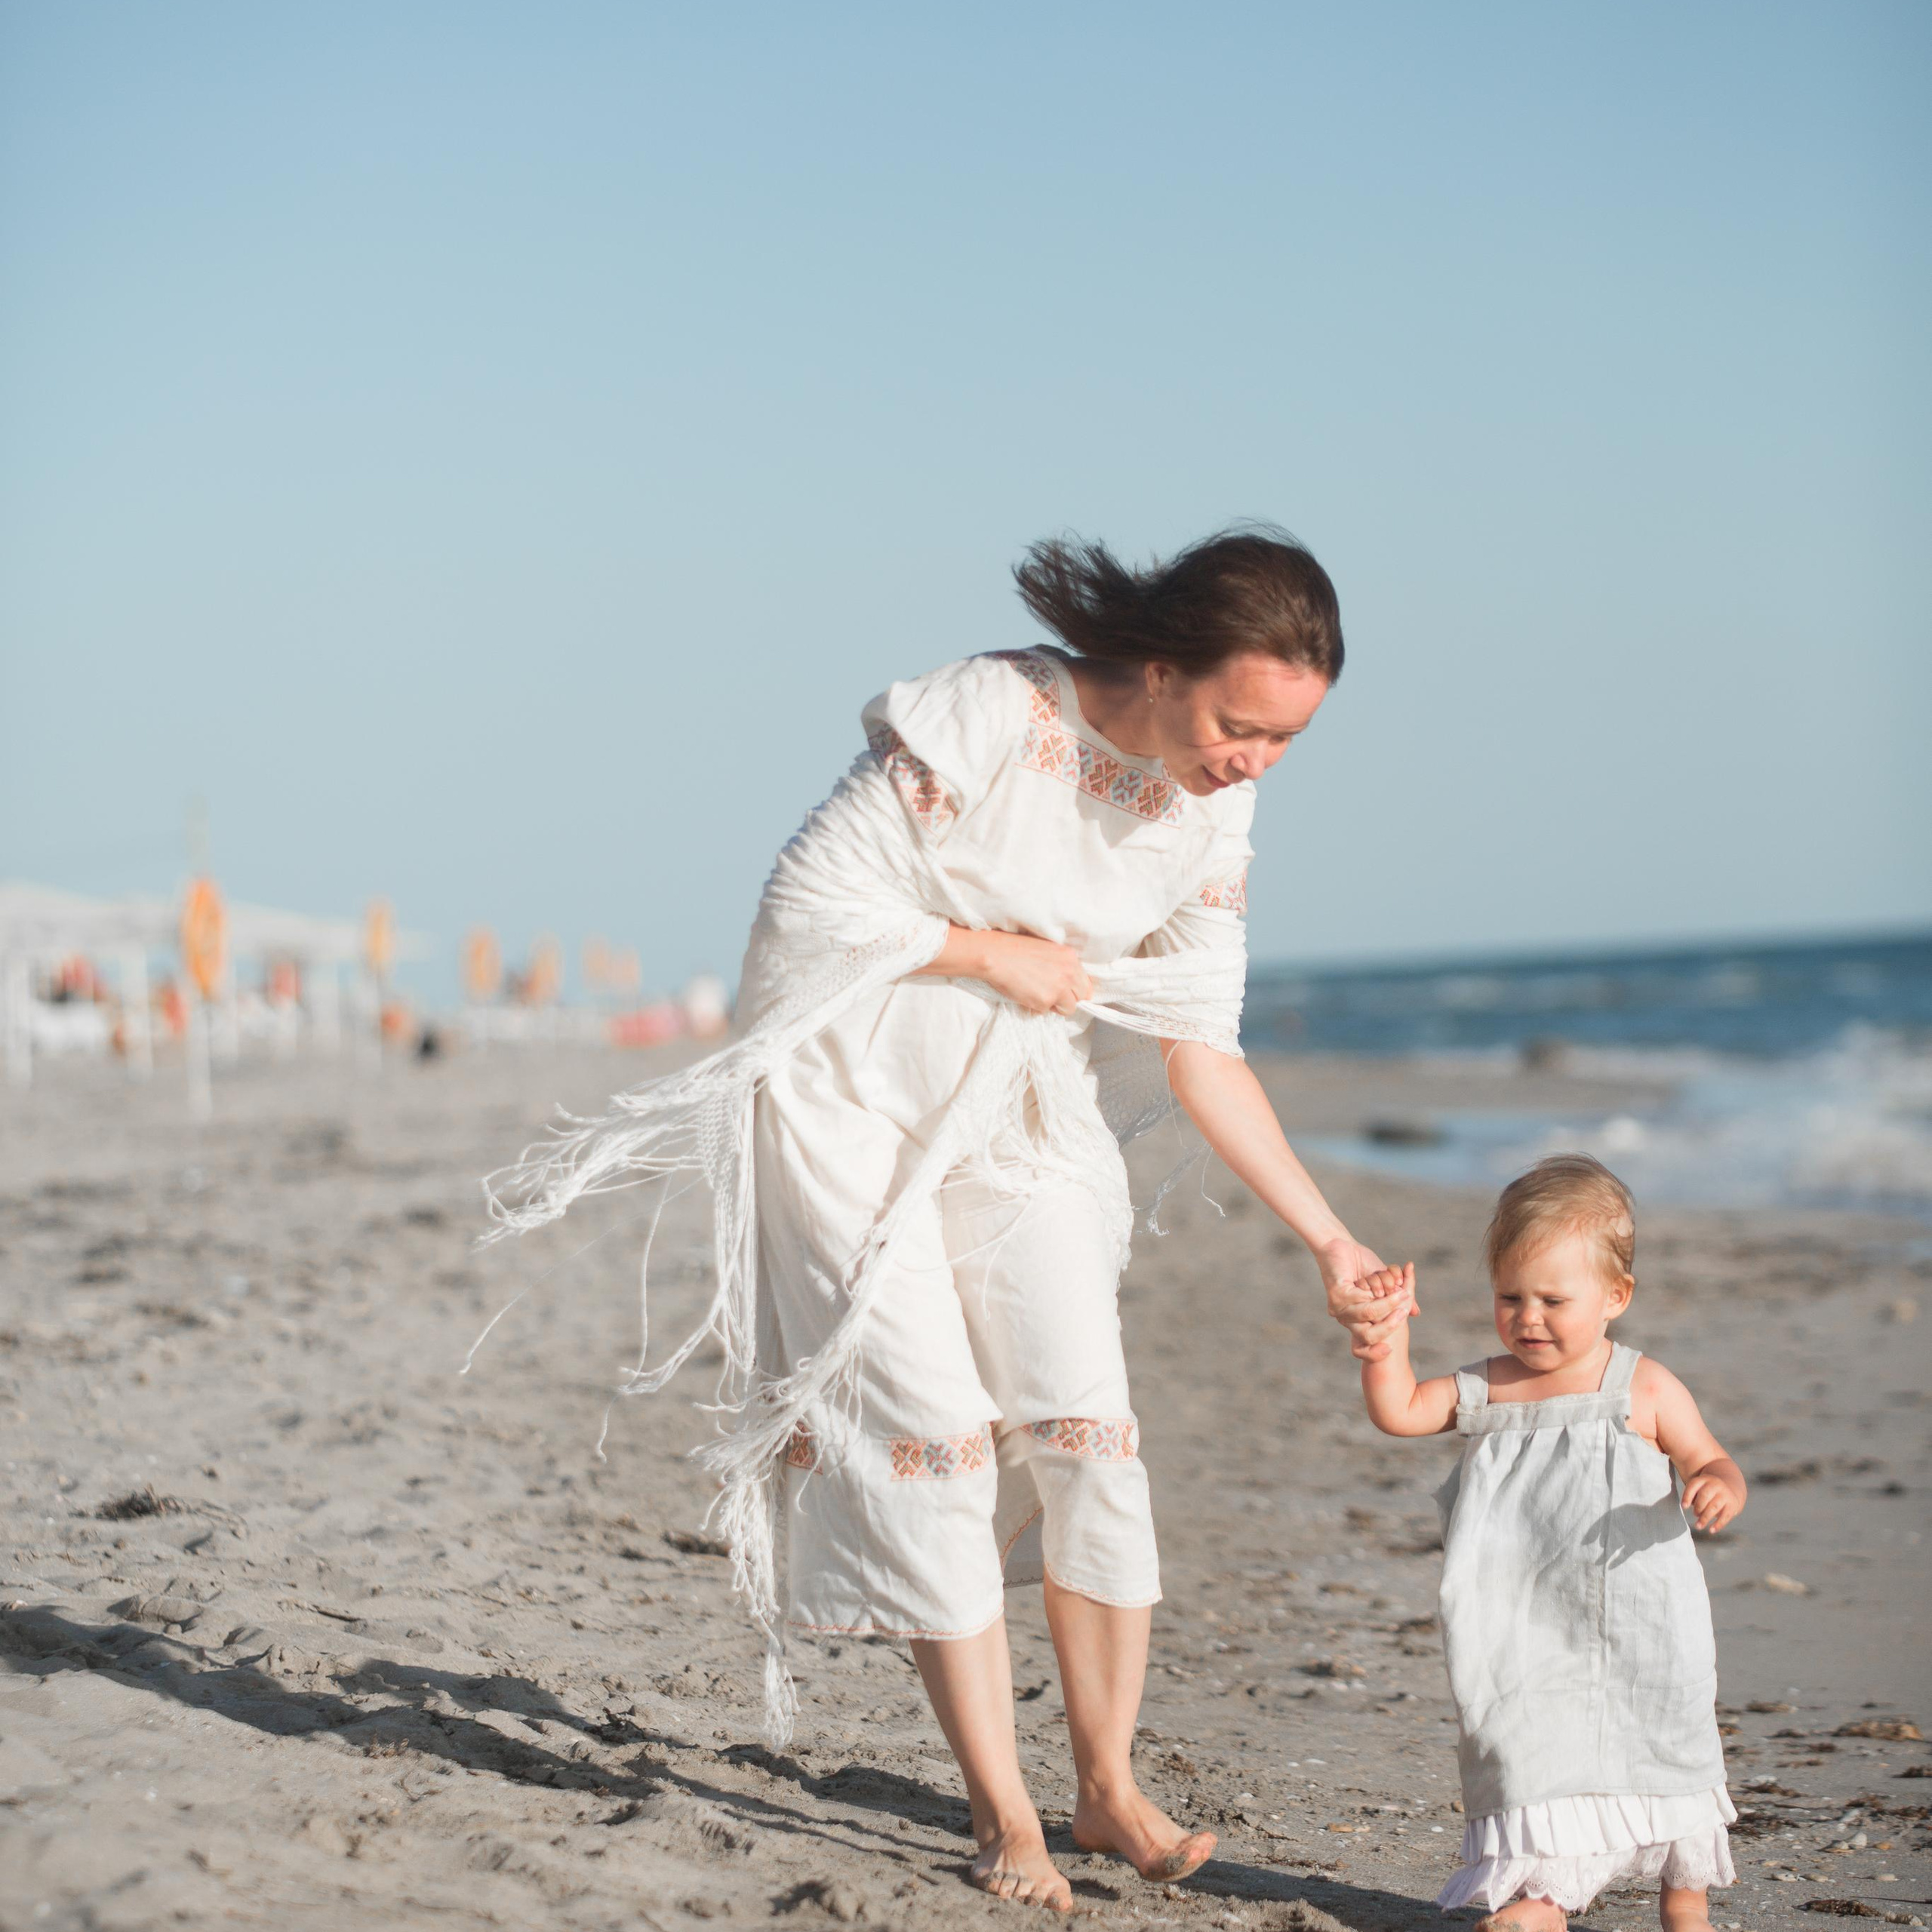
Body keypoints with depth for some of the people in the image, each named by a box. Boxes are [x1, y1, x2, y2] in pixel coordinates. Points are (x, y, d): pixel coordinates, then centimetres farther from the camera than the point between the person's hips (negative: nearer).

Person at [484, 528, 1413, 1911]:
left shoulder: (1212, 817, -6)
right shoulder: (987, 723, -24)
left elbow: (1202, 1053, -5)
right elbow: (815, 902, -20)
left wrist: (1331, 1241, -9)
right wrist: (993, 953, -16)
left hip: (1022, 1123, 5)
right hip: (855, 1104, -5)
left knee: (1085, 1429, -5)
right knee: (932, 1434, -9)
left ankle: (1110, 1788, 8)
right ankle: (1001, 1812, 0)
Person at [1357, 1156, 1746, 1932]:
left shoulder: (1643, 1388, -5)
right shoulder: (1487, 1390, 3)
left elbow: (1710, 1463, -1)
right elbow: (1399, 1411, -1)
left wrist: (1718, 1489, -24)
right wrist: (1390, 1329, -14)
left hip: (1635, 1626, -2)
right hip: (1527, 1630, 2)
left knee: (1663, 1741, 7)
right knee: (1530, 1743, -1)